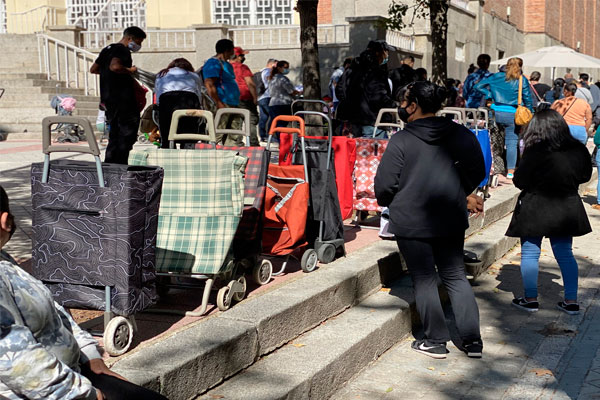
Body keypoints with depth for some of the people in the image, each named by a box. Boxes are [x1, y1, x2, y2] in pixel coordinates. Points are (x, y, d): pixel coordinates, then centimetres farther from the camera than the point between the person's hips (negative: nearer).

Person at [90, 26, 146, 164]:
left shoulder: (107, 49, 19)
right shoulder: (123, 50, -10)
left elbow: (93, 69, 23)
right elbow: (115, 66, -28)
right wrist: (129, 70, -13)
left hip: (108, 99, 9)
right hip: (123, 99, -9)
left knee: (114, 135, 14)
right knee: (128, 133, -4)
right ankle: (120, 166, -7)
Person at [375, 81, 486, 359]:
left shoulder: (401, 141, -12)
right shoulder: (461, 135, 1)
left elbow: (385, 184, -11)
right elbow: (477, 173, 7)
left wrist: (386, 202, 11)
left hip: (411, 221, -4)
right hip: (451, 219, 4)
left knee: (424, 280, 6)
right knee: (455, 276, 14)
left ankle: (436, 342, 12)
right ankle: (472, 340, 12)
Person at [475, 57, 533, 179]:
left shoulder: (497, 77, 6)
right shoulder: (522, 80, 0)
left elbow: (478, 86, 5)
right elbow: (527, 99, 1)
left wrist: (490, 95, 5)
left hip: (496, 113, 2)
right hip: (512, 114, -2)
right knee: (512, 143, 2)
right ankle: (510, 171, 3)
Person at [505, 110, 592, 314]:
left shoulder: (534, 152, -18)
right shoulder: (578, 150, -3)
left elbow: (520, 181, -12)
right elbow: (585, 176, 11)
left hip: (535, 211, -4)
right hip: (566, 210, 5)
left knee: (529, 254, 7)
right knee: (565, 254, 13)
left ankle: (530, 299, 12)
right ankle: (571, 301, 14)